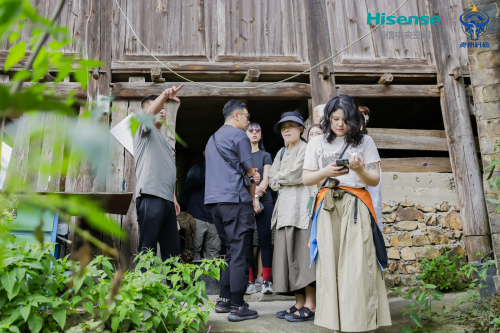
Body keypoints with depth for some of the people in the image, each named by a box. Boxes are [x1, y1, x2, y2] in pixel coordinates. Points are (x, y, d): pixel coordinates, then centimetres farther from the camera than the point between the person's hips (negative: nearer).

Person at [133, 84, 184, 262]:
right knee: (147, 248, -10)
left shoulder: (163, 139, 28)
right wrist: (164, 96, -34)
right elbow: (151, 112, -16)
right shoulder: (145, 130, 7)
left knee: (172, 249, 6)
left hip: (167, 199, 8)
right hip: (151, 197, -8)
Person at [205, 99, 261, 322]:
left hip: (214, 200, 9)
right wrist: (252, 198, 12)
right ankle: (237, 307, -3)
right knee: (240, 254, -5)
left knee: (231, 251, 16)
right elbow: (251, 172, -2)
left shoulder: (213, 139, 23)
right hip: (235, 199, -8)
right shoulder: (238, 135, -3)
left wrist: (250, 176, 9)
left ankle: (224, 301, 19)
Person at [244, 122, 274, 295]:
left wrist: (256, 196, -13)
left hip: (264, 202, 0)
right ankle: (250, 282, 4)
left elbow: (266, 179, 1)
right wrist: (251, 194, -11)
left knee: (265, 240, -3)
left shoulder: (265, 156, 13)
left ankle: (266, 282, 1)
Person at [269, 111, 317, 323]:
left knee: (302, 252, -10)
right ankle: (299, 303, 11)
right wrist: (286, 180, -2)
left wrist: (280, 177, 6)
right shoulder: (281, 153, 22)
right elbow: (272, 181, 15)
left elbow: (296, 175, -11)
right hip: (285, 207, 8)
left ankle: (310, 306, -4)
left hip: (302, 206, -8)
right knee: (288, 253, 4)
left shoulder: (305, 149, -1)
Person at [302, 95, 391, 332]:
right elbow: (306, 178, 10)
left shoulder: (365, 142, 10)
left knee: (357, 265, -8)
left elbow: (375, 180, 8)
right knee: (330, 264, -2)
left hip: (356, 207, -1)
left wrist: (360, 170, -13)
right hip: (327, 208, 1)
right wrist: (326, 172, -9)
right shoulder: (317, 143, 12)